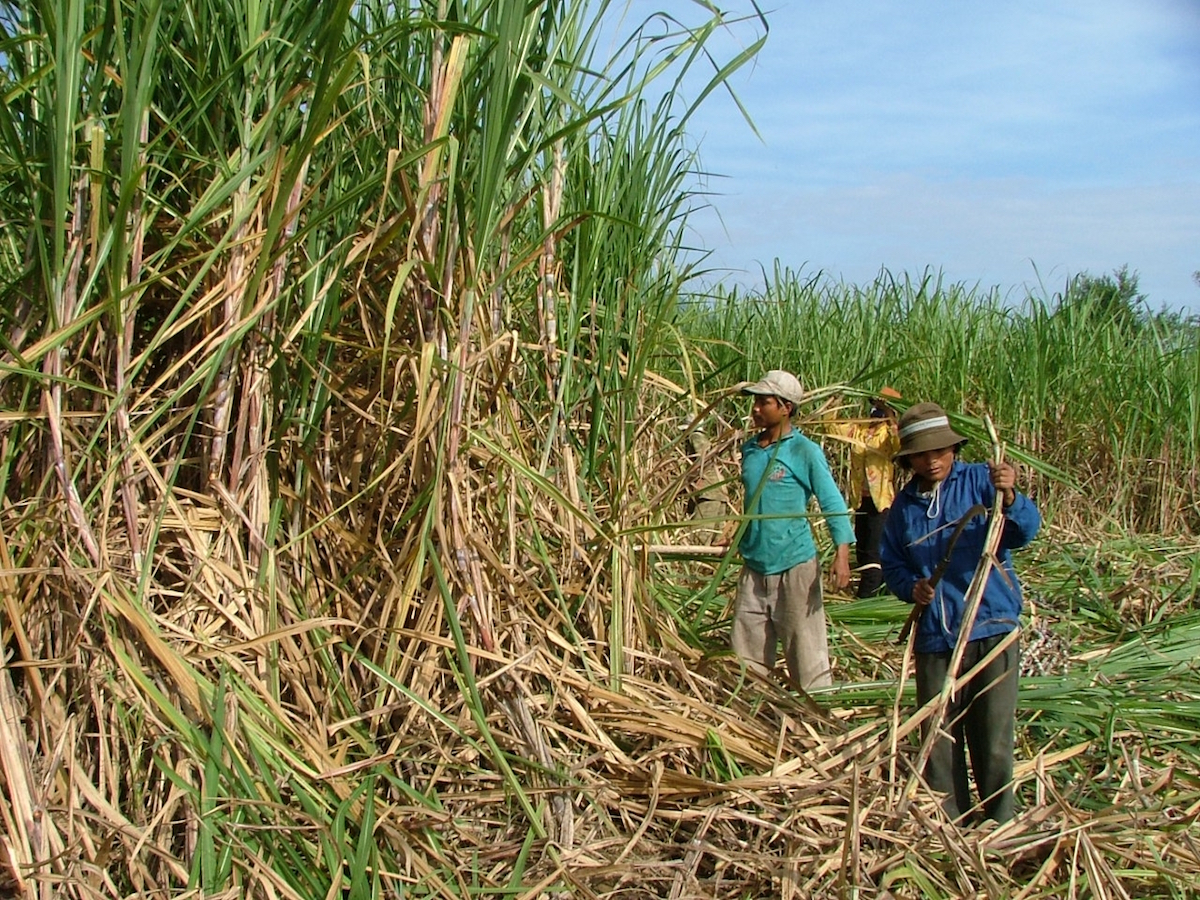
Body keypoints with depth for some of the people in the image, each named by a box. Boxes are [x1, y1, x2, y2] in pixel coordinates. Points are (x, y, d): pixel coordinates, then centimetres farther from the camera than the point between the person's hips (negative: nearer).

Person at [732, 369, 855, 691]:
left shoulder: (805, 452, -9)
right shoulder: (750, 448, 8)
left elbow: (833, 504, -11)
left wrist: (842, 553, -22)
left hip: (795, 565, -6)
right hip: (754, 566, 6)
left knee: (805, 652, -2)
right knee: (745, 656, 10)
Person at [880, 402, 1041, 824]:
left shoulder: (979, 480, -4)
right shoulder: (904, 505, 8)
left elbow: (1025, 531, -17)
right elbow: (890, 563, 15)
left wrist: (1009, 498, -38)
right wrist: (911, 586, -6)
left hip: (992, 629, -3)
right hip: (934, 636, 4)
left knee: (993, 738, 1)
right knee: (938, 740, 10)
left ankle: (1000, 826, 17)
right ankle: (949, 824, 26)